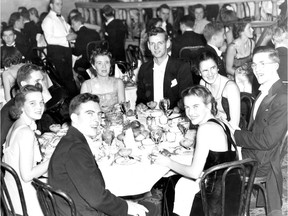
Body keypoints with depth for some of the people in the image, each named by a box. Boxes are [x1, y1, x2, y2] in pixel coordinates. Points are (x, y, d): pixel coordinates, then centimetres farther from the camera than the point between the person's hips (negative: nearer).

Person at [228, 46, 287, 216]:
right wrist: (235, 131, -4)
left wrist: (235, 134, -14)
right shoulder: (265, 92, 9)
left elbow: (267, 141, -23)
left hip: (261, 162, -8)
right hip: (248, 151, 8)